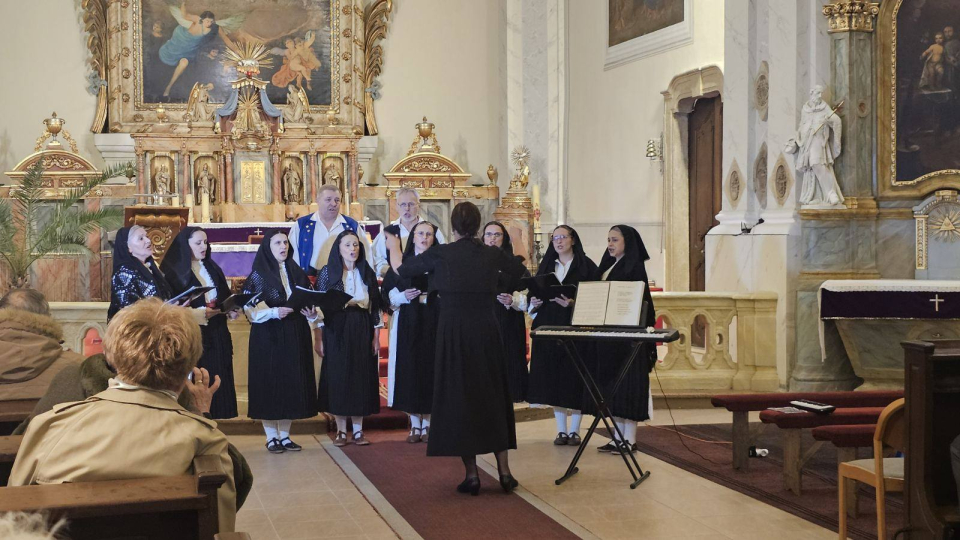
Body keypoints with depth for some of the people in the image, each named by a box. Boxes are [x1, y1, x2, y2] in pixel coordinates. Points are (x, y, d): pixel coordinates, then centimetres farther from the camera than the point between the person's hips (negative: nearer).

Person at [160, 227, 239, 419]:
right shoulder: (173, 271, -7)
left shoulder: (211, 267, 14)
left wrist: (231, 310, -4)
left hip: (216, 335, 6)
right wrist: (200, 313, -22)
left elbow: (224, 296, 16)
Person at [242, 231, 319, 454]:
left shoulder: (296, 272, 11)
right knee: (269, 384, -2)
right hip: (268, 338, -4)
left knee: (293, 383, 4)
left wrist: (311, 312, -7)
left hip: (295, 337, 4)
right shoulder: (258, 275, -3)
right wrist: (274, 312, -21)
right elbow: (249, 308, -8)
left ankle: (285, 435, 14)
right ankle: (271, 437, 7)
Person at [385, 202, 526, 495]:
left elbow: (401, 269, 7)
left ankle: (471, 475, 6)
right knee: (493, 398, 12)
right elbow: (520, 268, 24)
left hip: (453, 333, -2)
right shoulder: (493, 254, 2)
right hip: (486, 332, 2)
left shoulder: (441, 254, -6)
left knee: (458, 398, 6)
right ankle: (504, 471, 11)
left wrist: (393, 246, 29)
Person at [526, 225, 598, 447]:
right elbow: (536, 292, 16)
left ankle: (574, 430, 5)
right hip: (549, 326, 4)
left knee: (574, 377, -3)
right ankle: (561, 430, 9)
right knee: (553, 377, 2)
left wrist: (574, 303, -20)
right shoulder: (546, 265, 15)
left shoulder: (586, 265, 1)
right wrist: (534, 302, -5)